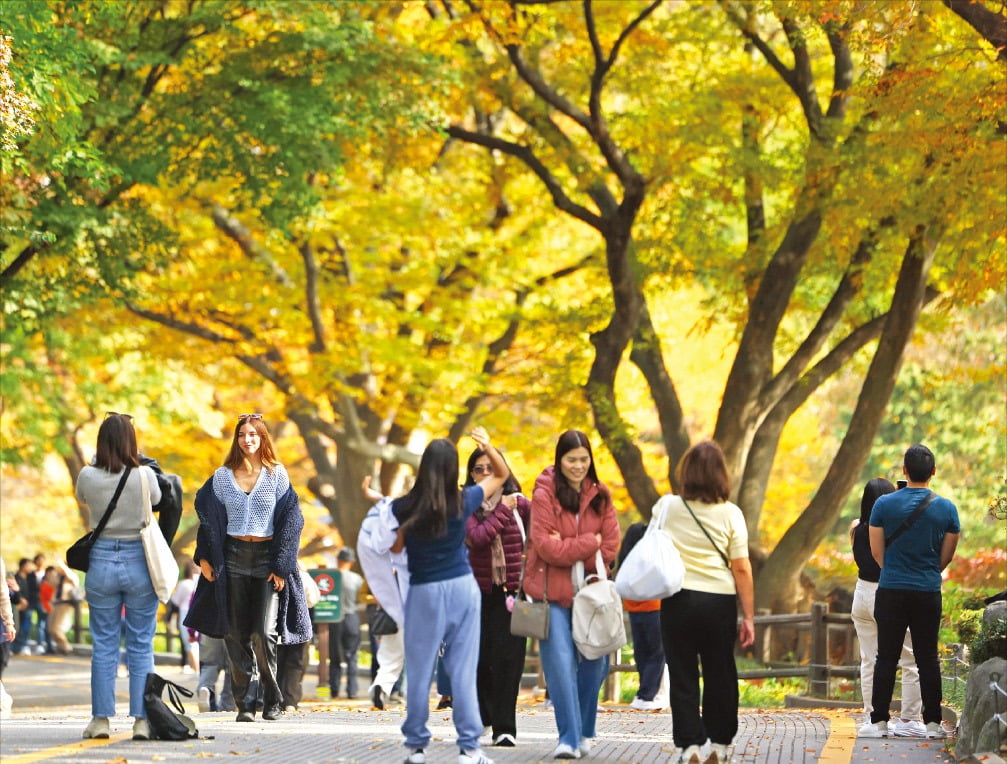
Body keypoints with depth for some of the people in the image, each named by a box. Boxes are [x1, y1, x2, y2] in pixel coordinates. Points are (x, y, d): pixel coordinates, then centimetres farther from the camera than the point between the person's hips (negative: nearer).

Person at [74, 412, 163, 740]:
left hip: (102, 562, 1)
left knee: (103, 645, 8)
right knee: (141, 645, 6)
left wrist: (98, 463, 23)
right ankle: (141, 719, 4)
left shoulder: (88, 476, -8)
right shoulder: (145, 476, -10)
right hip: (139, 562, -1)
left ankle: (101, 719, 8)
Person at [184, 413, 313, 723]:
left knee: (264, 634, -12)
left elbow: (290, 520, 0)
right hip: (233, 558, 2)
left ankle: (272, 700, 4)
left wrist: (280, 566, -7)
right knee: (236, 635, -1)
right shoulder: (222, 477, 9)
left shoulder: (277, 475, 3)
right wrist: (204, 557, 2)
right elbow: (208, 517, 13)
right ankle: (244, 704, 4)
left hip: (268, 558, -2)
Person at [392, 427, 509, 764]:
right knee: (463, 670, 2)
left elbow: (394, 547, 4)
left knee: (419, 671, 7)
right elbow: (501, 474, 12)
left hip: (424, 593, -1)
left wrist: (380, 506, 9)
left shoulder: (404, 508, -10)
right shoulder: (464, 501, -3)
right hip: (463, 587, 1)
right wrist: (488, 447, -1)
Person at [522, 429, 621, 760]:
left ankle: (584, 733, 20)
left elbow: (610, 547, 1)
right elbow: (546, 547, -12)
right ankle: (569, 739, -7)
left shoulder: (600, 495, 7)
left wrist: (568, 550, -10)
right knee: (561, 663, -9)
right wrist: (589, 543, -10)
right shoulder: (545, 494, -5)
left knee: (593, 663, 4)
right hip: (553, 592, -3)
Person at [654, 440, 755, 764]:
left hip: (677, 601, 0)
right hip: (719, 603, 0)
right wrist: (748, 617, -1)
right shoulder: (730, 514, -4)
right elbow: (742, 569, -6)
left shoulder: (668, 507, -1)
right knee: (719, 676, 12)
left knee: (682, 677, 4)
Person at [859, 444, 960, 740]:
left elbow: (876, 551, 3)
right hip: (928, 593, 1)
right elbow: (947, 556, 7)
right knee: (928, 658, 6)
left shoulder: (884, 504, -4)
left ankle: (879, 721, 2)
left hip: (891, 591, -1)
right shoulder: (946, 508, -1)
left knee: (886, 658, 3)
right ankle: (933, 723, 6)